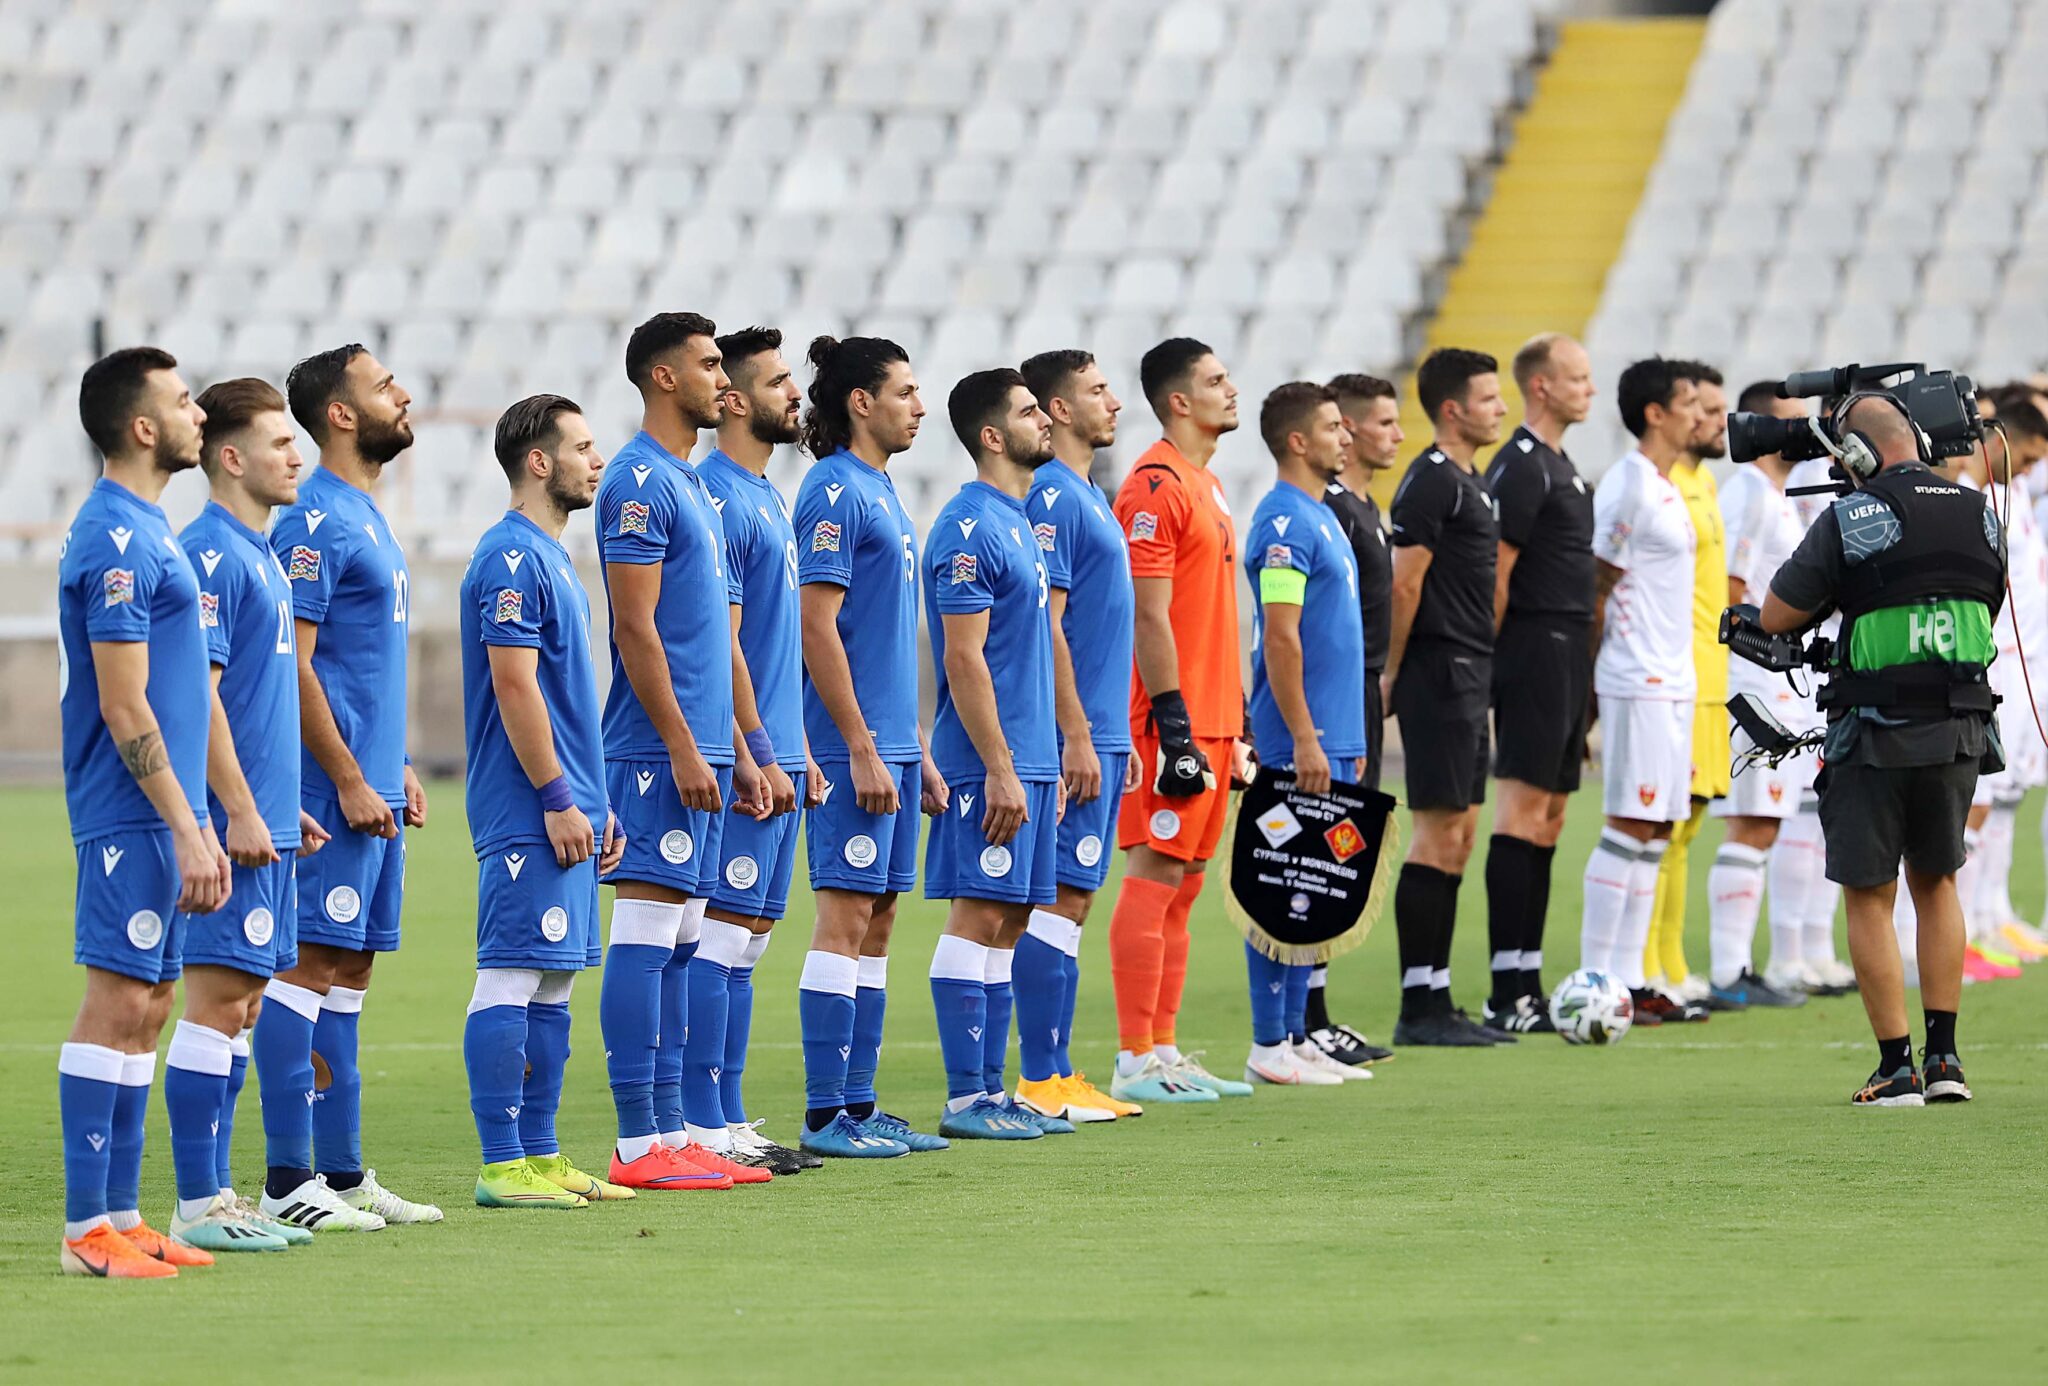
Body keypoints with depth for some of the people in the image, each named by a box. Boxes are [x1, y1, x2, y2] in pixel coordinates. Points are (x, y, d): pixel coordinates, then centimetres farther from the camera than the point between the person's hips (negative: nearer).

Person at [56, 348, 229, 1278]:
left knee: (145, 1008, 10)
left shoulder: (144, 529, 16)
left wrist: (198, 826, 21)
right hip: (134, 815, -10)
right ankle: (88, 1230, -10)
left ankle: (120, 1214, 13)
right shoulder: (116, 540, -15)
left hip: (159, 816, 10)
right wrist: (185, 831, -18)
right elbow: (124, 713, -18)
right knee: (118, 1006, -10)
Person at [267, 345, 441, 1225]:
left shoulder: (368, 517, 17)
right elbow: (293, 664, -17)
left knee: (351, 967, 10)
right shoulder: (316, 520, -13)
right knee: (315, 965, -8)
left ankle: (341, 1171, 13)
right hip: (335, 791, -10)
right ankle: (289, 1183, -8)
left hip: (373, 790, 10)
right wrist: (350, 781, -18)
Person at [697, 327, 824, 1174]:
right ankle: (716, 1128, -8)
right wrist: (760, 755, -19)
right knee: (725, 933, -8)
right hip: (749, 764, -10)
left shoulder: (766, 498, 18)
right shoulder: (717, 500, -13)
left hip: (775, 759, 10)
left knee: (747, 936, 10)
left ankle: (731, 1124, 12)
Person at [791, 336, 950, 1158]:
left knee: (876, 925, 10)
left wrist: (918, 751, 20)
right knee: (845, 919, -8)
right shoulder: (835, 492, -11)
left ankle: (859, 1105, 13)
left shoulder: (882, 494, 17)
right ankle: (825, 1115, -7)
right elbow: (818, 627, -17)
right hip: (854, 749, -9)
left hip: (890, 744, 9)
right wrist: (861, 748, -19)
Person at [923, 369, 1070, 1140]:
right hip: (991, 762, -9)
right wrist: (1000, 768, -20)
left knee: (1009, 922, 9)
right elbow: (964, 658, -17)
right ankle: (965, 1100, -7)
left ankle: (991, 1090, 12)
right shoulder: (970, 531, -13)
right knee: (979, 916, -8)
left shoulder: (1016, 523, 17)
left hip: (1026, 760, 9)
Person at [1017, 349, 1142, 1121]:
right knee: (1061, 899, -9)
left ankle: (1056, 1076, 12)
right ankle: (1041, 1081, -8)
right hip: (1074, 733, -10)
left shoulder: (1085, 496, 18)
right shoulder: (1051, 497, -12)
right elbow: (1046, 625, -18)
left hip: (1096, 733, 10)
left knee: (1073, 899, 9)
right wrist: (1078, 737, -20)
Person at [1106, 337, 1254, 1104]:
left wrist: (1235, 711, 20)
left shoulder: (1205, 484, 18)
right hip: (1175, 719, -10)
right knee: (1155, 877, -8)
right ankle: (1136, 1062, -8)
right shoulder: (1156, 487, -13)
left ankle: (1163, 1050, 14)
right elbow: (1150, 616, -17)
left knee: (1183, 883, 10)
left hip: (1210, 717, 10)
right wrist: (1175, 724, -21)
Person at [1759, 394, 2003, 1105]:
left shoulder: (1849, 520, -11)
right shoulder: (1979, 515, 5)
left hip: (1876, 737, -5)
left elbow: (1777, 615, -6)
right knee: (1937, 883, 21)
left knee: (1869, 899, 5)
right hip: (1961, 734, 5)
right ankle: (1944, 1058, 16)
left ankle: (1897, 1067, 2)